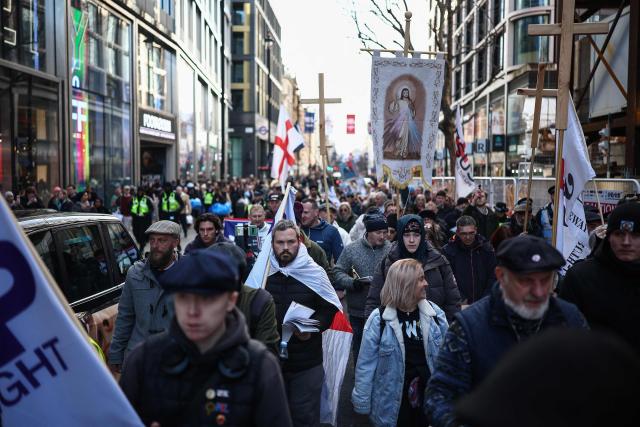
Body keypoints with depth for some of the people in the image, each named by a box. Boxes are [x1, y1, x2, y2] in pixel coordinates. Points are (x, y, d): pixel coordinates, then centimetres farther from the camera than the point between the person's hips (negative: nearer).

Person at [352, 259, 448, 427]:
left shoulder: (435, 313, -4)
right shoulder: (379, 319, -15)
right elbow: (366, 364, -9)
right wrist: (362, 402, -6)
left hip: (429, 393, 3)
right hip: (393, 402, -3)